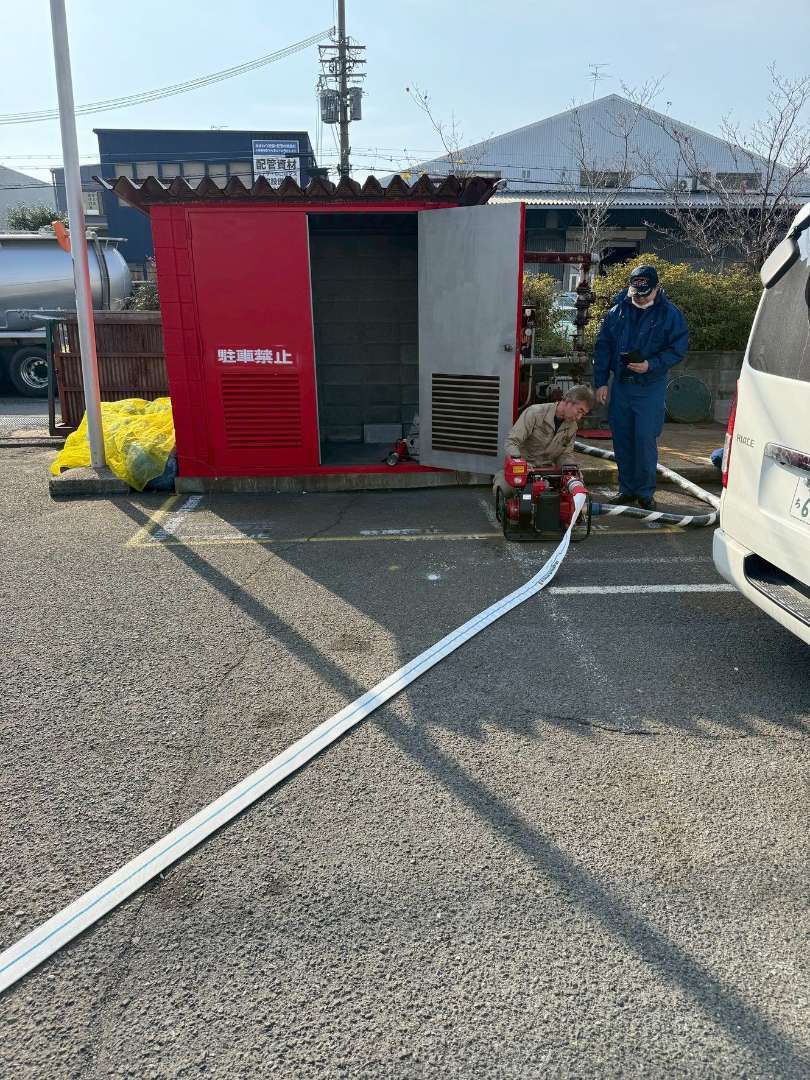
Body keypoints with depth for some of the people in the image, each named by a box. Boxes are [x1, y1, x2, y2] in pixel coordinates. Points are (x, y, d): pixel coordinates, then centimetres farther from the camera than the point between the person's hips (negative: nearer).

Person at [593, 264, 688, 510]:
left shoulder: (669, 314, -3)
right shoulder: (617, 312, 6)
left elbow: (678, 349, -2)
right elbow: (602, 347, 8)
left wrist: (651, 365, -18)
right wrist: (601, 382, 2)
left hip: (650, 387, -4)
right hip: (620, 384, 4)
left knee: (645, 439, -7)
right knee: (621, 438, 7)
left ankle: (645, 492, 6)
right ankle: (627, 488, 20)